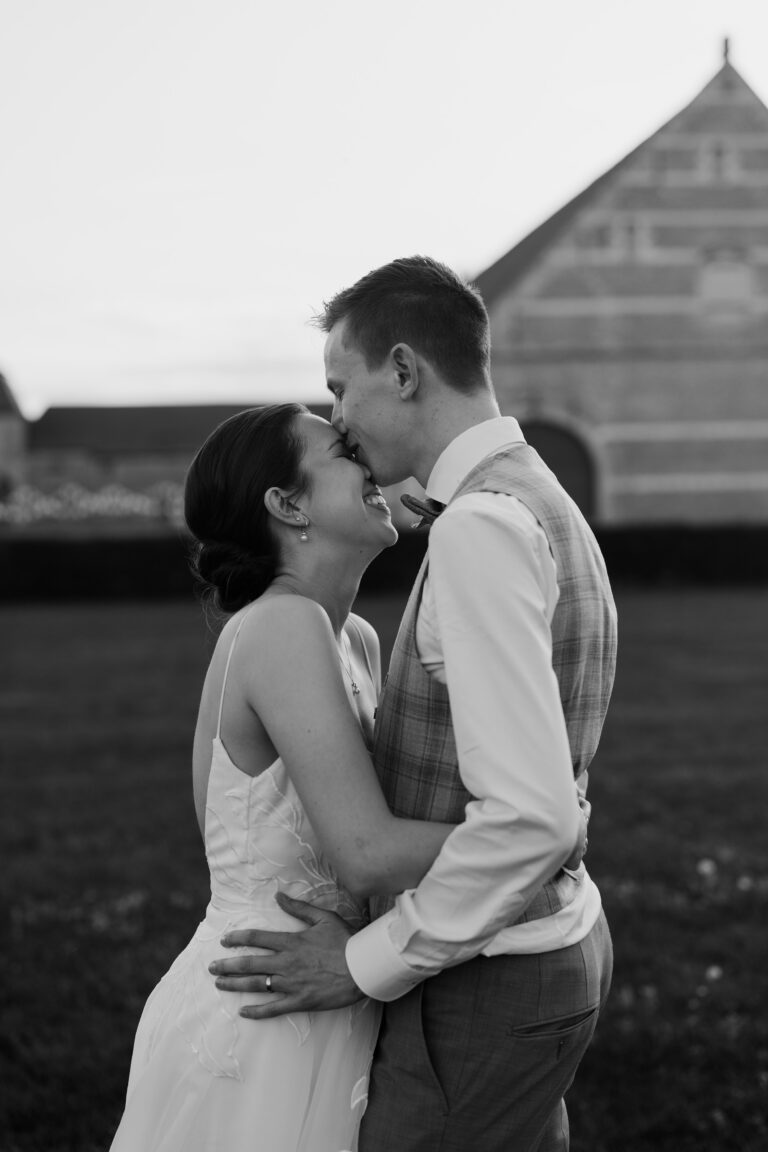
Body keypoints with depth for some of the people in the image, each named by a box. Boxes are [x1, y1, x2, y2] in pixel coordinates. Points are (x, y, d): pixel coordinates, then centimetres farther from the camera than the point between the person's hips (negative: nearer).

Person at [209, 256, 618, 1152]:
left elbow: (530, 817, -30)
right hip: (551, 942, 10)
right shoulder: (542, 508, 10)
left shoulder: (481, 529, -23)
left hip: (479, 985, -10)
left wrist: (367, 962, -20)